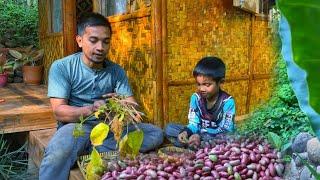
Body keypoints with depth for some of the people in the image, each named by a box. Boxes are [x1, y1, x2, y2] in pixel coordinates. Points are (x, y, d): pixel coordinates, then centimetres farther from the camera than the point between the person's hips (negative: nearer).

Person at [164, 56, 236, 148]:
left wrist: (200, 137, -33)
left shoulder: (227, 102, -18)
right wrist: (185, 132, -28)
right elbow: (194, 124, -4)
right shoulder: (195, 98, -5)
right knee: (169, 129, -10)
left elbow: (226, 131, -21)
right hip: (199, 135, 4)